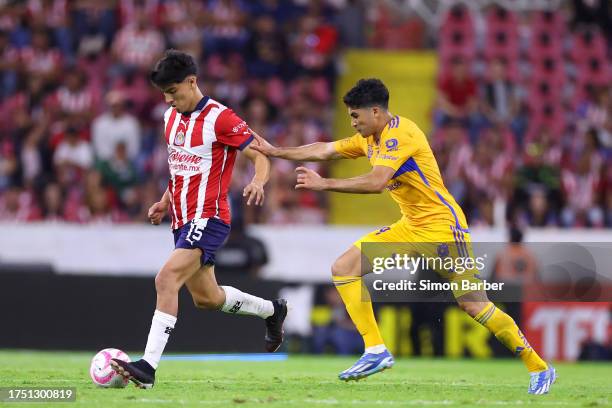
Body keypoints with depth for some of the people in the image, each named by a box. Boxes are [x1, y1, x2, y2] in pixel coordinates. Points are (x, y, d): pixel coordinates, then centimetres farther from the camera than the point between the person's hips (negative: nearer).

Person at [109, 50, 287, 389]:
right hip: (183, 220, 9)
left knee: (166, 280, -25)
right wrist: (166, 202, 15)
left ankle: (148, 366, -30)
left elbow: (260, 157, -13)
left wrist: (257, 182, -34)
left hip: (208, 219, -9)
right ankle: (273, 311, 43)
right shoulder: (171, 117, 11)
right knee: (207, 297, 18)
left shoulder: (220, 119, -13)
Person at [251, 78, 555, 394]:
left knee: (473, 304, -14)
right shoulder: (370, 138, 9)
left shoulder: (401, 134, -20)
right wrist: (275, 152, 17)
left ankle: (539, 368, -2)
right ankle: (375, 350, -2)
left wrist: (324, 184, -26)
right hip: (410, 226, 9)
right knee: (343, 269, -1)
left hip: (441, 225, -9)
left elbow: (376, 182, -31)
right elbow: (325, 151, 19)